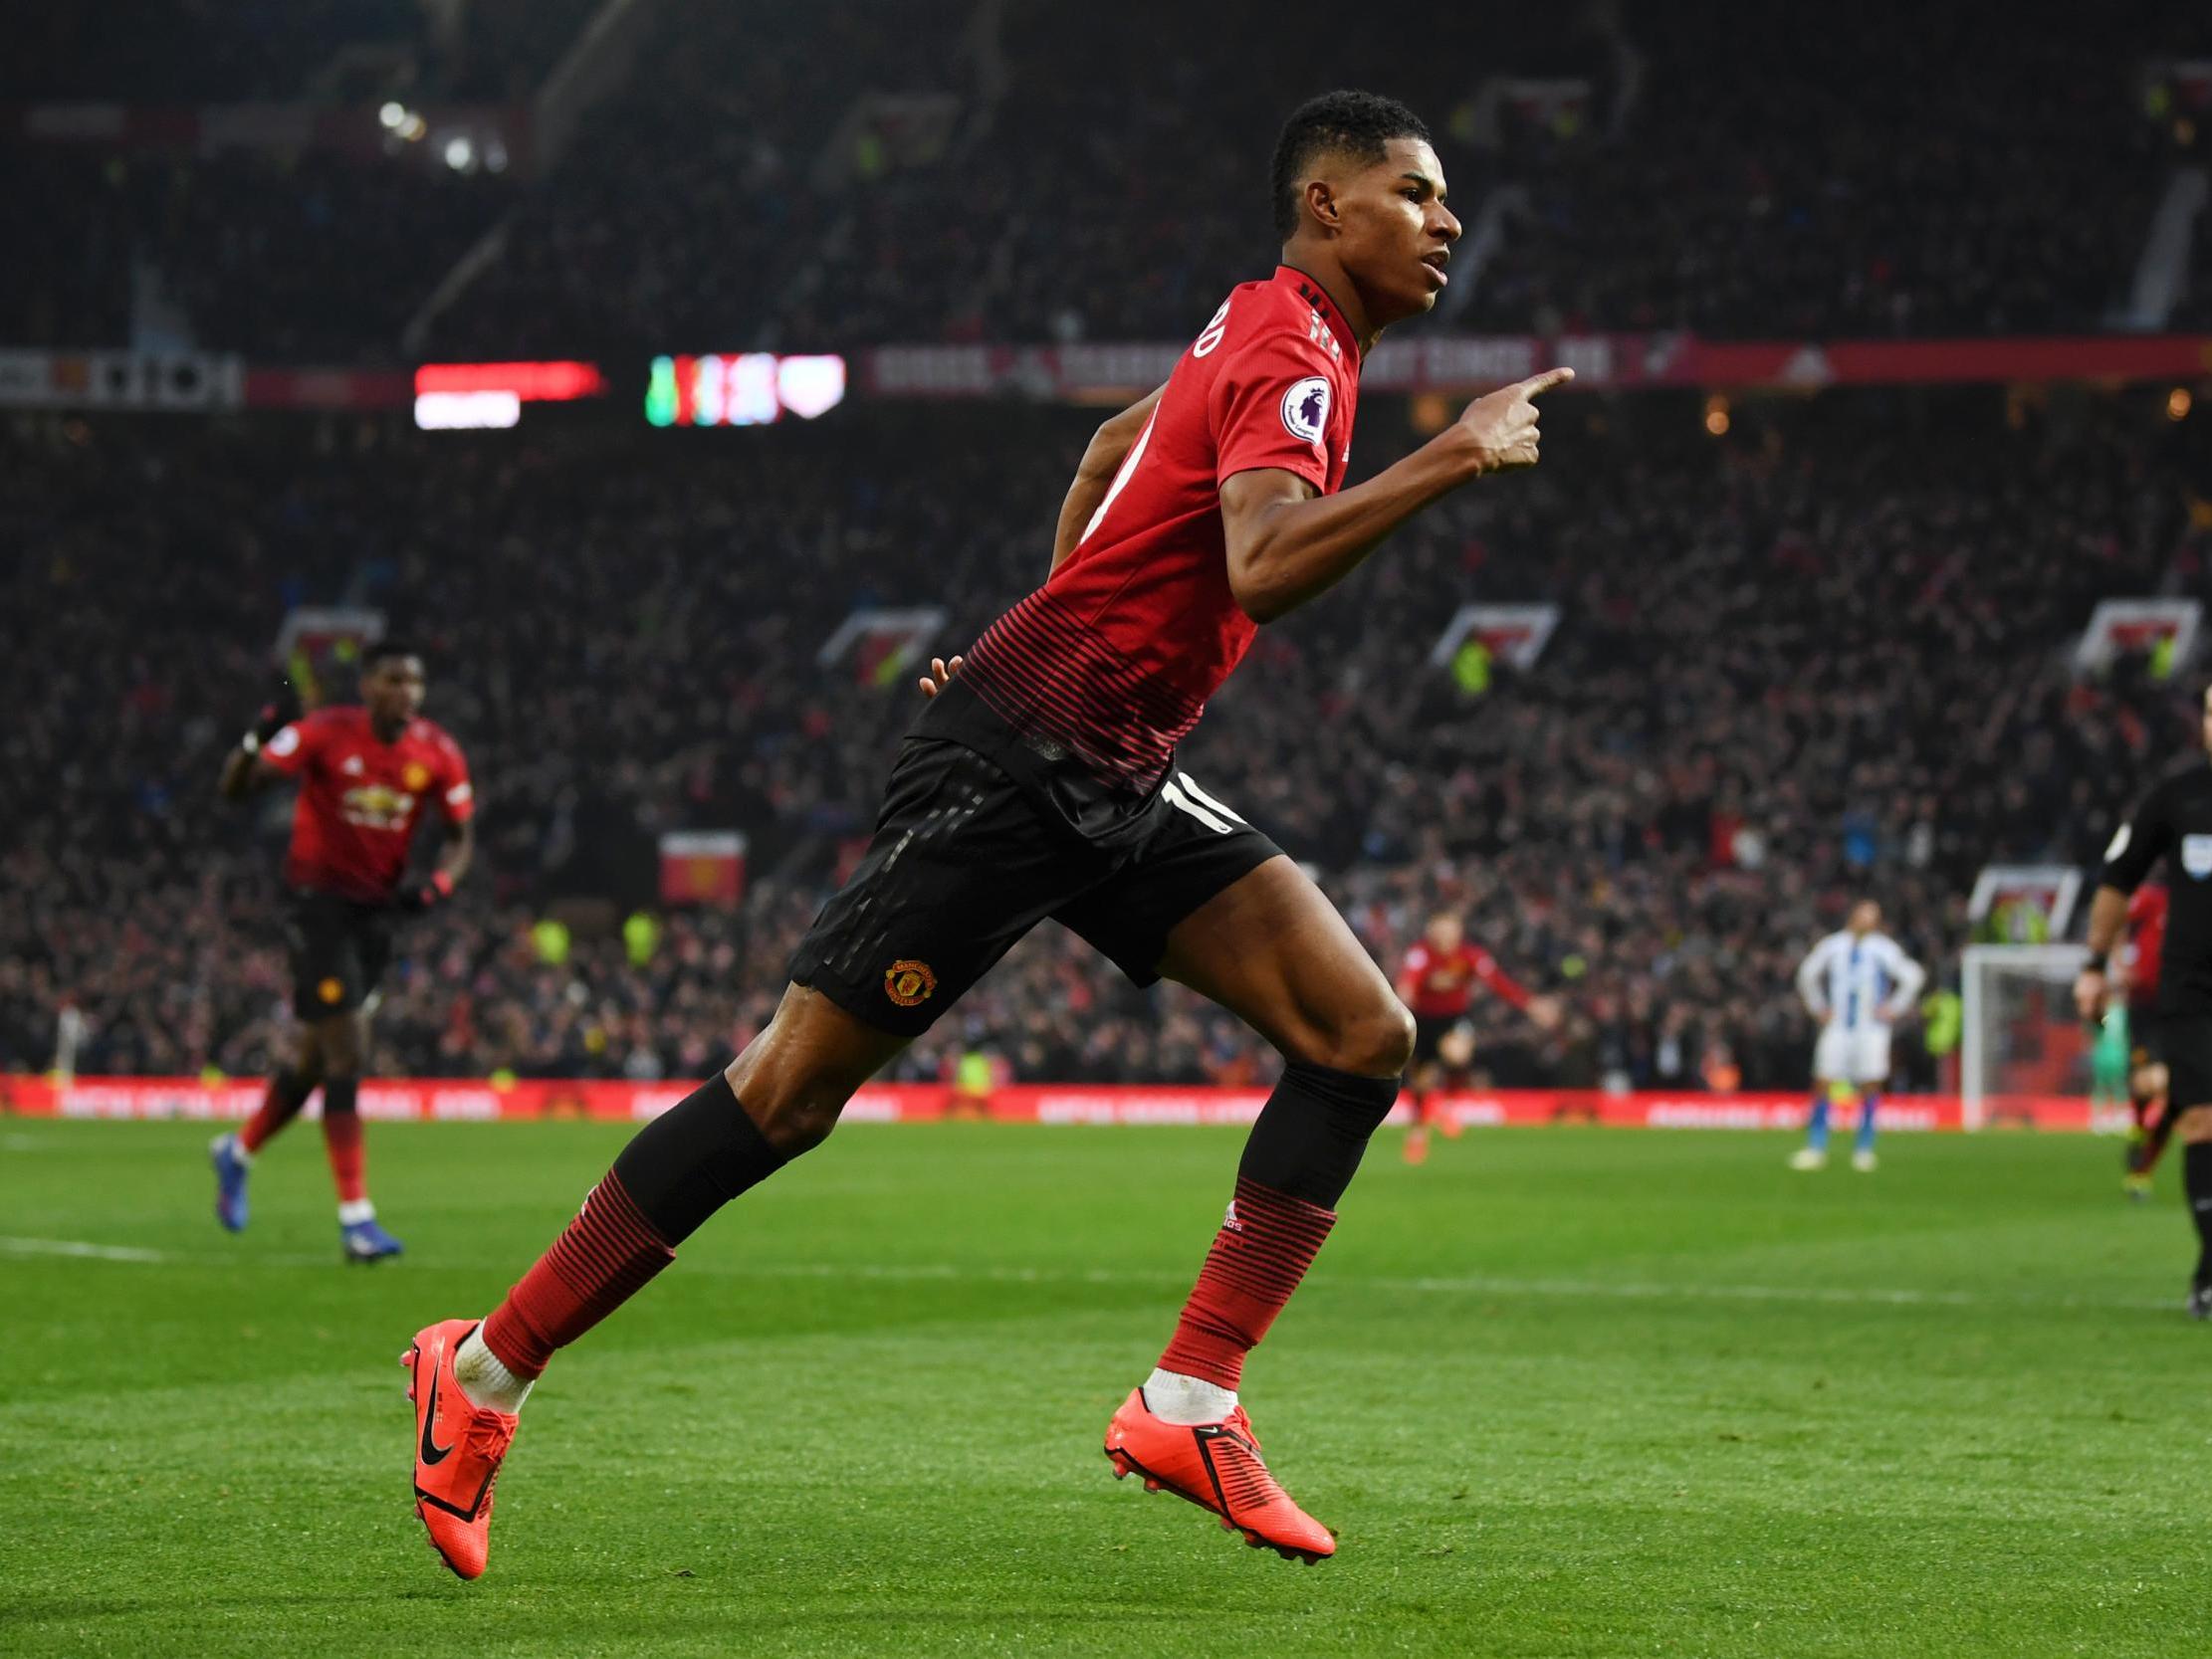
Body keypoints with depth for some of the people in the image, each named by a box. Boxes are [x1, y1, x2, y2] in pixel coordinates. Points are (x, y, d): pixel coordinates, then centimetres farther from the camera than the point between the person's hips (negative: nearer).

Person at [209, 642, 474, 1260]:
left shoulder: (438, 754, -3)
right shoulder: (325, 734, -15)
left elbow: (461, 837, 5)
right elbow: (234, 789, -17)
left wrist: (436, 886, -15)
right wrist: (257, 741, -37)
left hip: (379, 908, 5)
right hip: (320, 902, -5)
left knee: (316, 1056, 15)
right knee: (347, 1056, -12)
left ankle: (238, 1153, 42)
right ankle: (356, 1218, -10)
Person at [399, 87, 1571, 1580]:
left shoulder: (1265, 338, 16)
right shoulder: (1292, 353, -15)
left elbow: (1116, 444, 33)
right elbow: (1264, 567, -33)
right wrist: (1449, 463, -29)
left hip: (1116, 782, 10)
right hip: (1012, 770, -10)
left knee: (1364, 1032, -4)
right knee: (792, 1087, -7)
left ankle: (1190, 1404, -6)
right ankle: (487, 1372, 5)